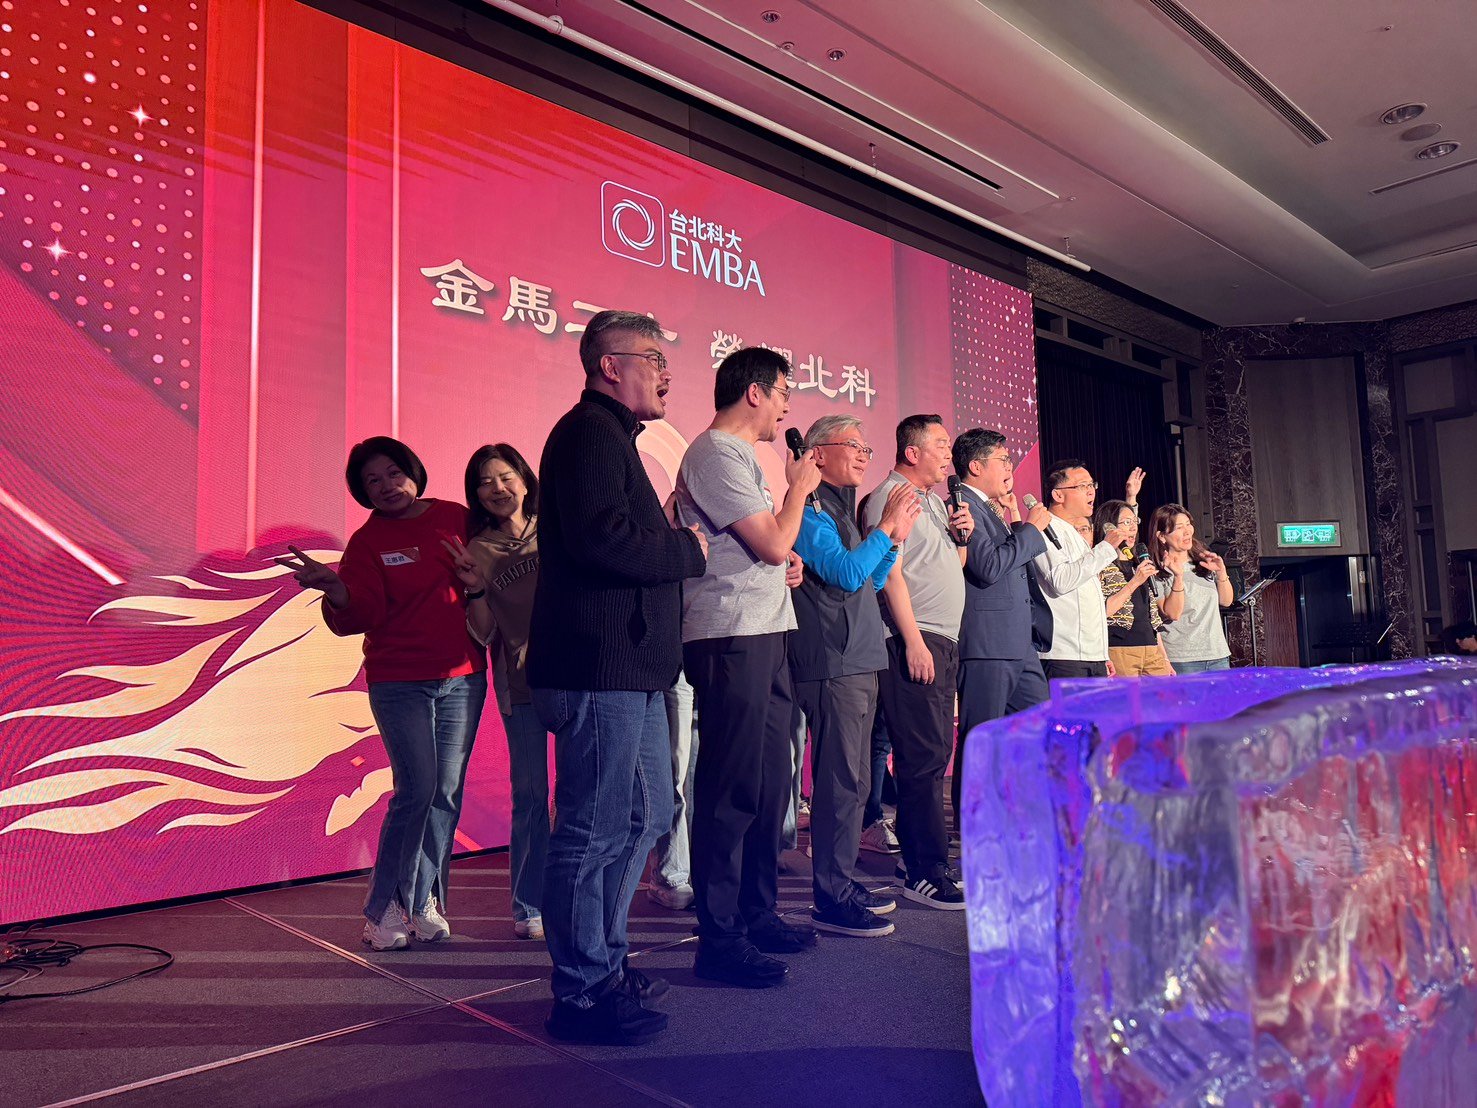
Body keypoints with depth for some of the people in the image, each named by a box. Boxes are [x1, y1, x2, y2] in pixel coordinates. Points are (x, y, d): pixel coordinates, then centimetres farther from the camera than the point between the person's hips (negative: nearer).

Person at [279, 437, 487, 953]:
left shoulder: (458, 518, 6)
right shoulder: (368, 541, 1)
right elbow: (362, 613, -10)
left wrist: (478, 585, -11)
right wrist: (334, 586, -29)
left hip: (463, 678, 3)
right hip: (399, 683, -3)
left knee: (447, 792, 5)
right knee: (417, 789, -8)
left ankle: (425, 904, 18)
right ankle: (384, 910, 6)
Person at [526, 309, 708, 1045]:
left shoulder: (610, 436, 24)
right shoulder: (589, 432, -11)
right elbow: (602, 538, -25)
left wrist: (673, 546, 5)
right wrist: (687, 549, -12)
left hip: (628, 668, 11)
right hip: (600, 668, -11)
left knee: (644, 816, 18)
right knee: (596, 831, -3)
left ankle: (603, 962, 31)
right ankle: (582, 995, 10)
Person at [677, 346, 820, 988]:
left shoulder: (739, 455, 21)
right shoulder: (715, 455, -11)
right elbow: (775, 543, -16)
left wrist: (783, 565, 9)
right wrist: (800, 487, 0)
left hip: (762, 636, 10)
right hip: (731, 642, -10)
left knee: (768, 784, 14)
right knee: (732, 791, -5)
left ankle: (757, 916, 26)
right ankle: (719, 940, 4)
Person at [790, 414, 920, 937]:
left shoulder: (842, 511, 20)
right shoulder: (809, 511, -9)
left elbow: (870, 582, 24)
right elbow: (846, 573, -20)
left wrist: (894, 538, 12)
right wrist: (886, 527, -9)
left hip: (857, 662, 10)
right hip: (832, 664, -10)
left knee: (852, 780, 14)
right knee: (842, 781, -8)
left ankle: (843, 881, 24)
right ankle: (831, 899, -1)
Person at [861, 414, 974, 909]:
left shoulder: (934, 500, 21)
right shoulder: (889, 498, -7)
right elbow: (890, 573, -16)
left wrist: (961, 537, 7)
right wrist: (914, 641, -21)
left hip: (944, 642, 10)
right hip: (915, 642, -10)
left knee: (934, 755, 12)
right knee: (923, 758, -9)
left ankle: (921, 858, 20)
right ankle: (924, 873, -4)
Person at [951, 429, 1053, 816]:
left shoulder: (991, 509, 21)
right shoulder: (962, 507, -10)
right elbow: (989, 566, -22)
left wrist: (1014, 519, 16)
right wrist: (1031, 529, -9)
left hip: (1018, 645, 10)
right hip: (985, 645, -10)